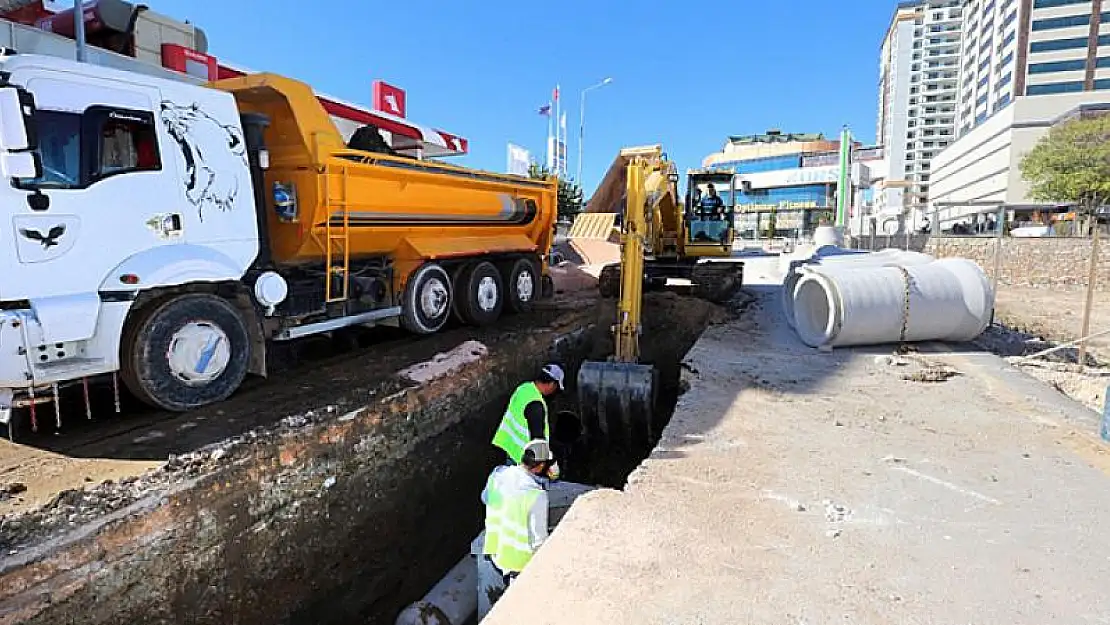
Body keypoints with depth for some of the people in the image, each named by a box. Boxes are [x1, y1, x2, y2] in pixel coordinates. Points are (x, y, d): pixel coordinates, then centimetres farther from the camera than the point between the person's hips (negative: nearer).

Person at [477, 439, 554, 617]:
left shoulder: (498, 473, -13)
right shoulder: (537, 496, -30)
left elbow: (485, 498, 8)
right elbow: (538, 538, -22)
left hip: (492, 549, 5)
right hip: (519, 559, -5)